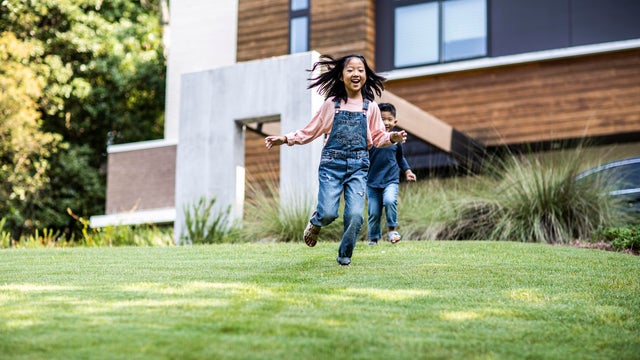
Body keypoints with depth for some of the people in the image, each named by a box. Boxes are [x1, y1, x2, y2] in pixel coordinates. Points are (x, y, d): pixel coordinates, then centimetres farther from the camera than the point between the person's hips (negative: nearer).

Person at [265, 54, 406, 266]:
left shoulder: (370, 108, 9)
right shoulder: (331, 105, 6)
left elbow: (378, 138, 11)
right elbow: (310, 132, 10)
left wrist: (393, 137, -10)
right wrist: (284, 139, 1)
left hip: (358, 166, 1)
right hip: (332, 164, -1)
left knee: (355, 214, -12)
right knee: (328, 213, -16)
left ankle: (344, 256, 12)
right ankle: (315, 223, 23)